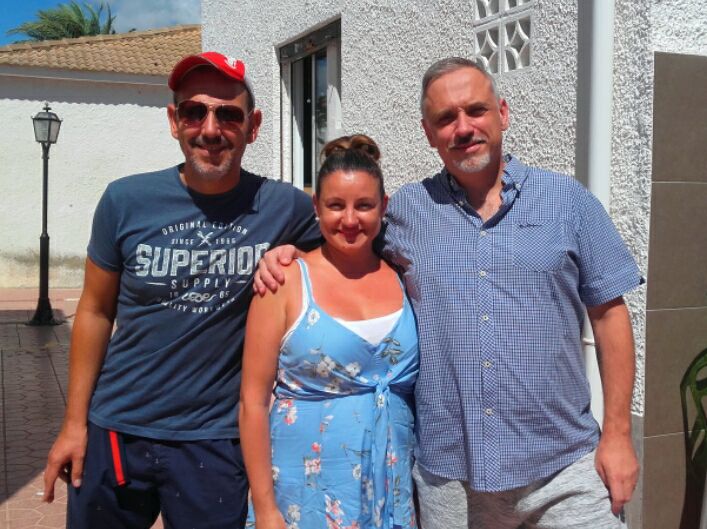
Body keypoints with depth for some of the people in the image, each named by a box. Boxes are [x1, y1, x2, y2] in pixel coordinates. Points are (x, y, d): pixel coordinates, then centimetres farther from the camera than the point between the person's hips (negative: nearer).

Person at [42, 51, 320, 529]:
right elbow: (95, 312, 2)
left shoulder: (285, 207, -9)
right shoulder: (127, 201, -6)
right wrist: (75, 423, 2)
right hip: (115, 431, 1)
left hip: (215, 440, -1)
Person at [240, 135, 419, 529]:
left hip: (394, 488, 3)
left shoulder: (403, 277, 1)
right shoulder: (286, 280, -9)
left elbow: (420, 389, 9)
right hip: (311, 490, -3)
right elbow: (253, 401, -9)